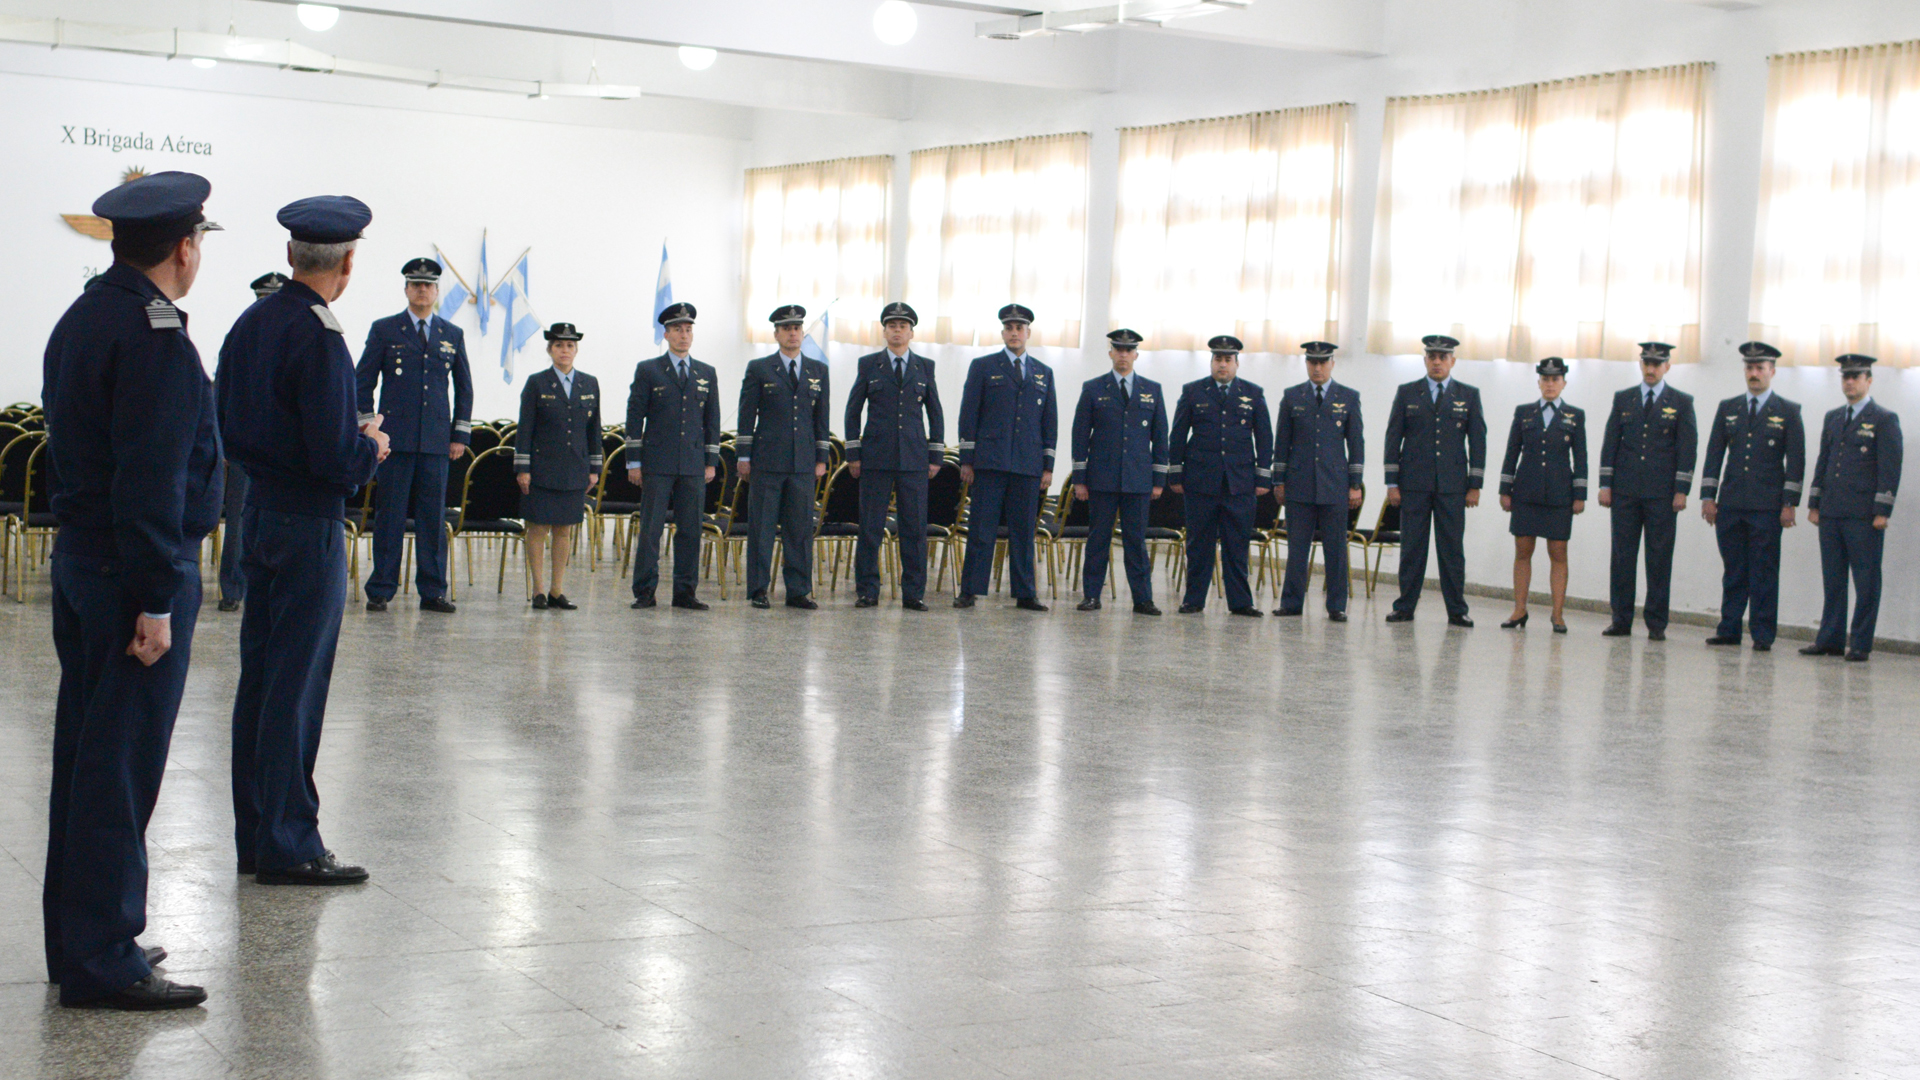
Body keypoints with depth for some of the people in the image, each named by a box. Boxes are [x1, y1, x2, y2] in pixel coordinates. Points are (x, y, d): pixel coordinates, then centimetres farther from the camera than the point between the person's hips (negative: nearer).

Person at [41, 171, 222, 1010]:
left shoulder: (81, 319, 12)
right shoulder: (156, 338, -17)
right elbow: (152, 478, -21)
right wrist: (156, 601, -20)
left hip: (79, 561, 10)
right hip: (136, 571, -10)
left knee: (85, 756, 15)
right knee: (121, 764, -4)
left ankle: (76, 940, 24)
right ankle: (103, 961, 2)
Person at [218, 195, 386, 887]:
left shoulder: (249, 325, 7)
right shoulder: (319, 337, -19)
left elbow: (229, 432, 13)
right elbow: (336, 460, -23)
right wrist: (370, 446, -1)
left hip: (260, 514, 8)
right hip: (310, 523, -8)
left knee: (260, 677, 13)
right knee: (297, 684, -2)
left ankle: (254, 836, 22)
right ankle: (286, 846, 5)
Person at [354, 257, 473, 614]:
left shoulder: (453, 336, 13)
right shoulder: (384, 330, 6)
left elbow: (464, 388, 18)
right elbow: (362, 382, 5)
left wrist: (461, 435, 10)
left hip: (436, 441, 2)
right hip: (395, 438, -2)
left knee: (433, 519, 3)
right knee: (389, 517, -1)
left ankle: (432, 592, 8)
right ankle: (380, 591, 6)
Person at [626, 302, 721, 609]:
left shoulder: (707, 373, 13)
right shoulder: (648, 370, 4)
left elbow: (712, 420, 14)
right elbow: (634, 417, 2)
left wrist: (711, 461, 8)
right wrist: (634, 461, -3)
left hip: (694, 466, 3)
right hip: (657, 465, -3)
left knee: (690, 529, 3)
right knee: (650, 529, -3)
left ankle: (685, 592, 10)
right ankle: (645, 592, 3)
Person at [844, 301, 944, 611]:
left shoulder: (925, 367, 11)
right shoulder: (869, 364, 7)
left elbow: (935, 413, 13)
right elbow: (853, 410, 8)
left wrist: (935, 456, 7)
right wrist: (853, 454, 2)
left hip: (914, 458, 1)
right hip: (876, 457, -1)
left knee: (914, 528, 0)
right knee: (870, 527, 0)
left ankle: (914, 594, 5)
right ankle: (867, 592, 7)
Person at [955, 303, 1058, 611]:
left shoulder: (1043, 373, 16)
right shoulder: (983, 367, 8)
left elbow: (1050, 422, 15)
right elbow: (969, 415, 4)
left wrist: (1048, 466, 8)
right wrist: (967, 459, -3)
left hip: (1028, 465, 3)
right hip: (989, 463, -2)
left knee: (1024, 532, 4)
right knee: (981, 530, -4)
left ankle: (1025, 594, 9)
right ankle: (969, 591, 0)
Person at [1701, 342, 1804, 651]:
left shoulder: (1788, 412, 4)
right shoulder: (1728, 408, 13)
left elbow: (1796, 461, 1)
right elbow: (1714, 454, 11)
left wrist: (1789, 503, -6)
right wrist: (1708, 496, 3)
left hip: (1767, 506, -3)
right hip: (1730, 505, 3)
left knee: (1764, 573, -1)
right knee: (1733, 570, 6)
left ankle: (1762, 634, 3)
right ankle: (1729, 630, 11)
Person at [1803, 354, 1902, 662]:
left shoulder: (1884, 419, -1)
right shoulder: (1833, 418, 17)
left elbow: (1891, 468, -6)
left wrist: (1882, 511, -12)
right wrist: (1814, 504, 13)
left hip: (1864, 515, -6)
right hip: (1831, 512, 6)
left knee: (1866, 582, -2)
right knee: (1833, 579, 8)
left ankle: (1860, 644, 2)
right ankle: (1831, 639, 13)